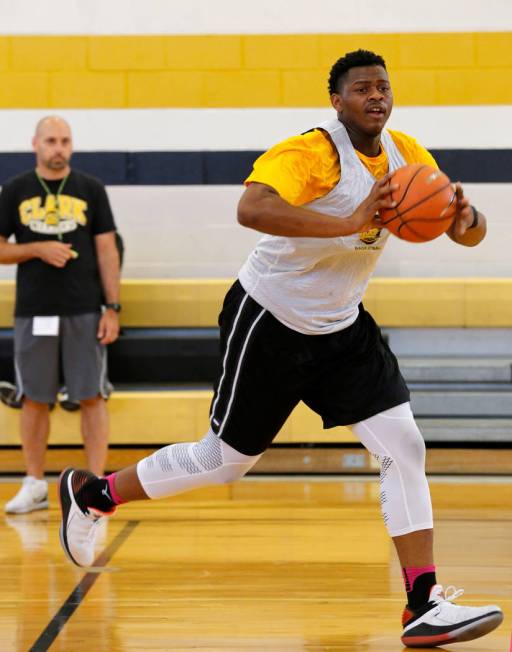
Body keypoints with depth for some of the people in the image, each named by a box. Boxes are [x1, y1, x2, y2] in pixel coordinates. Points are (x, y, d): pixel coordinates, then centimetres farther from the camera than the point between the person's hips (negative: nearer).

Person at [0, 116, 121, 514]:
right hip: (33, 313, 1)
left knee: (91, 397, -2)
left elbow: (107, 251, 3)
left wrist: (113, 308, -4)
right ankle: (35, 485, 16)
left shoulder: (91, 189, 5)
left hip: (84, 312, -1)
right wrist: (38, 249, -11)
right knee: (34, 399, 6)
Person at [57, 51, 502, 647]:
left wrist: (466, 219, -23)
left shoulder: (405, 154, -1)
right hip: (269, 324, -6)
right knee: (225, 460, 6)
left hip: (343, 328, 6)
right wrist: (350, 223, -49)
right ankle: (90, 495, 29)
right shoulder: (312, 152, -25)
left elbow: (471, 233, 2)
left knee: (404, 446, -8)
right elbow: (251, 208, -44)